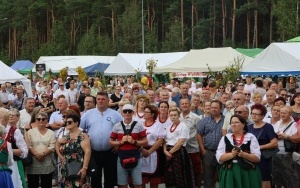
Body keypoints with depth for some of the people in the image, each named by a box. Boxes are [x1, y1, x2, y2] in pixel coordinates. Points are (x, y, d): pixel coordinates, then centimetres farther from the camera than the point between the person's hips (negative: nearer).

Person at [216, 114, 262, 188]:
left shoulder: (251, 137, 3)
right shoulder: (225, 138, 9)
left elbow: (257, 158, -2)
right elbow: (219, 158, 1)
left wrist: (243, 154, -17)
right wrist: (231, 154, -15)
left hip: (248, 173, -1)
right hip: (229, 174, 1)